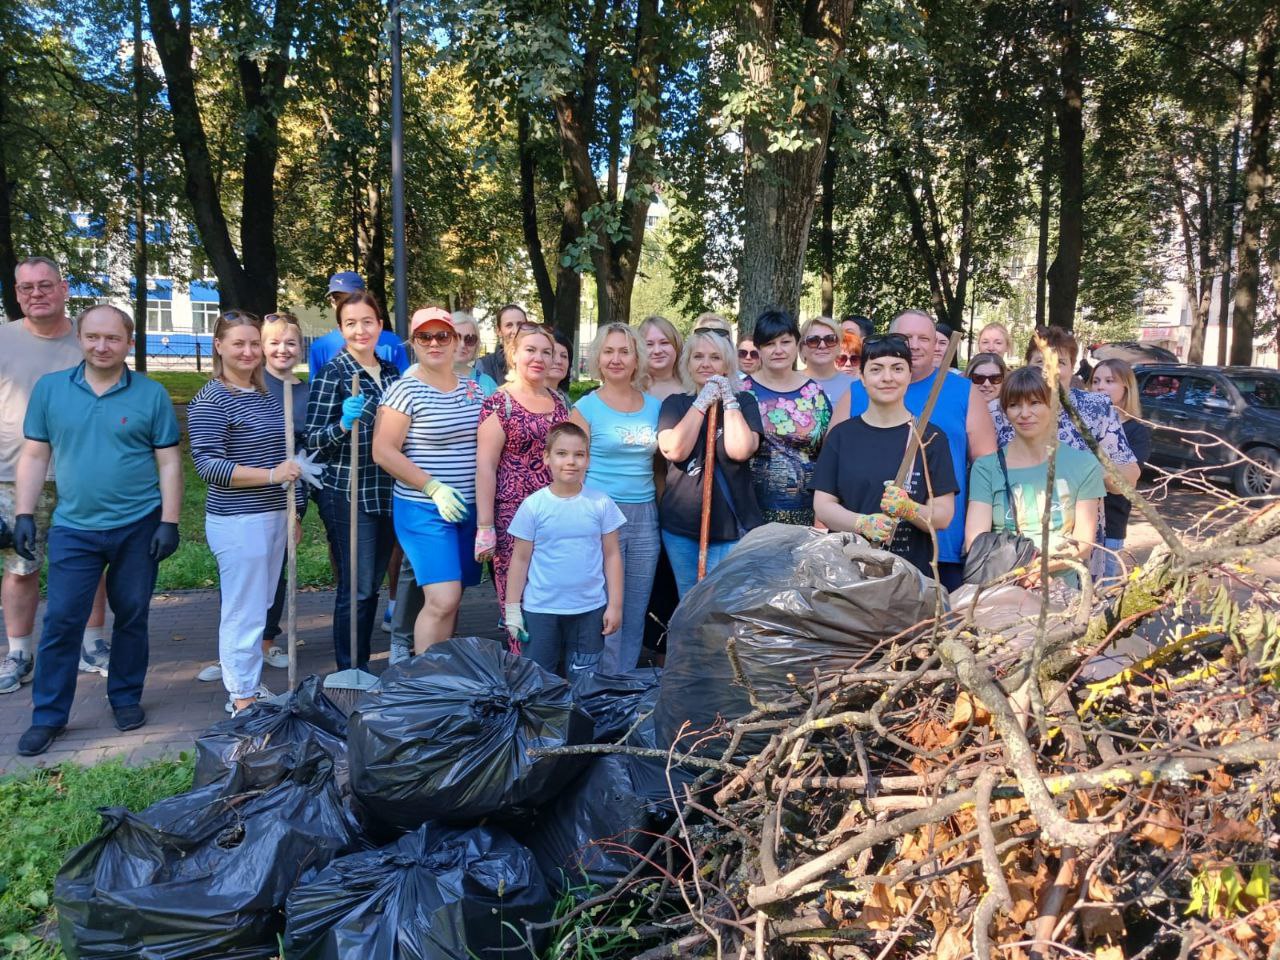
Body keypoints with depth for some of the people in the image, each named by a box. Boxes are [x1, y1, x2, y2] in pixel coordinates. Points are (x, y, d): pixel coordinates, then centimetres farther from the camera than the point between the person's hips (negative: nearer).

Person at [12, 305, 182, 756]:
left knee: (132, 617, 11)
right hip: (73, 529, 1)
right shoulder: (49, 388, 3)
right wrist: (24, 515, 1)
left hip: (138, 528, -1)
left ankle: (126, 698, 27)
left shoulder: (151, 394, -2)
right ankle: (48, 716, 13)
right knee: (61, 622, 1)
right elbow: (34, 456, 6)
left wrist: (169, 522, -6)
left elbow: (169, 463, -1)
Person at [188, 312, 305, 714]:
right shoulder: (210, 401, -12)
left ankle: (246, 684, 29)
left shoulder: (265, 396, 12)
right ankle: (242, 697, 10)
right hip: (237, 521, -8)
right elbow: (207, 464, -19)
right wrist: (271, 475, -25)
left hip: (272, 515, 8)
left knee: (257, 608, 17)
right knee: (244, 613, -2)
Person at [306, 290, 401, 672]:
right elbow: (314, 441, -12)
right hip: (347, 494, -6)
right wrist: (343, 423, -29)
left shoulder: (390, 371, 10)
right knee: (356, 587, -2)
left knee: (373, 583, 13)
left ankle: (363, 665, 26)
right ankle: (349, 671, 11)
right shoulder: (332, 373, -9)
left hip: (385, 493, 6)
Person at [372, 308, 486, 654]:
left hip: (468, 509, 6)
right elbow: (383, 451, -13)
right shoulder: (405, 390, -8)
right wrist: (433, 487, -17)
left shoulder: (472, 389, 11)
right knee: (443, 600, -15)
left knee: (450, 599, 11)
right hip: (425, 512, -6)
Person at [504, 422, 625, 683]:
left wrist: (615, 604, 0)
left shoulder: (601, 504, -2)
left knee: (582, 682, 11)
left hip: (590, 609, 1)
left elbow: (611, 555, 2)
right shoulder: (533, 505, -5)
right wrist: (512, 608, -1)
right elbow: (520, 559, 0)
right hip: (539, 611, -1)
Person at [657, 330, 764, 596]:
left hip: (731, 525, -2)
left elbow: (740, 450, -14)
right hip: (681, 525, 2)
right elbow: (674, 451, -11)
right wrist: (702, 402, -9)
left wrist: (728, 400, -9)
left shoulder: (743, 401, 4)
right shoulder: (675, 403, 7)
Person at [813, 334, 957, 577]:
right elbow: (822, 504, 1)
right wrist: (863, 524, -17)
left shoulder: (929, 437, 2)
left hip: (913, 572, -1)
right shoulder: (841, 435, 5)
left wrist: (908, 510, -22)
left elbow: (943, 515, -1)